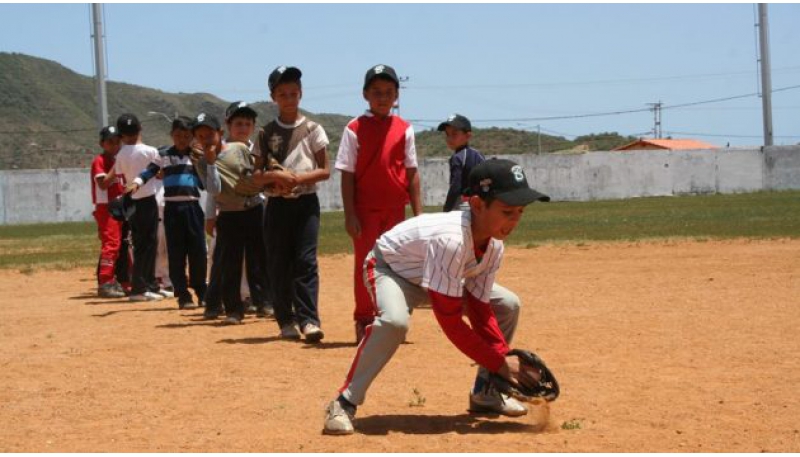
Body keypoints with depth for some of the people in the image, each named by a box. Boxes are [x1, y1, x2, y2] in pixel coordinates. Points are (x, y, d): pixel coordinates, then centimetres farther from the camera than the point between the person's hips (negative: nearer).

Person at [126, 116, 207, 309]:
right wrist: (136, 183, -22)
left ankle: (202, 293, 14)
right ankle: (183, 295, 5)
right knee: (176, 254, 0)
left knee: (198, 251, 1)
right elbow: (148, 172, -5)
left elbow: (205, 184, 9)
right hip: (172, 208, -1)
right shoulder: (164, 156, 6)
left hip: (193, 207, 1)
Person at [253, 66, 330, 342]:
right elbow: (257, 173, 8)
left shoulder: (312, 130, 3)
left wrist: (301, 178, -16)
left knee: (306, 260, -11)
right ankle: (286, 320, 10)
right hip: (277, 203, 2)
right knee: (278, 264, 2)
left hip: (306, 202, -2)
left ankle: (308, 319, -12)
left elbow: (325, 171, 1)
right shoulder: (266, 133, 8)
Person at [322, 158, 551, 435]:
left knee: (507, 305, 2)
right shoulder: (450, 239, -41)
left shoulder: (494, 246, -17)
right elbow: (450, 321, -38)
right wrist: (499, 363, -33)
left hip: (434, 278, 8)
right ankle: (344, 403, -25)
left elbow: (480, 312, -10)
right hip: (389, 268, -8)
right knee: (395, 320, -39)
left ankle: (485, 392, 14)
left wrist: (505, 358, -23)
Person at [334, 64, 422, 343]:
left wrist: (418, 212, 1)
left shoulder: (404, 129, 5)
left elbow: (411, 172, 6)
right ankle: (363, 321, 7)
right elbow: (347, 174, -3)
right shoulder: (355, 129, -2)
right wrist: (349, 214, -9)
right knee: (365, 263, 0)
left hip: (395, 208, 3)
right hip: (365, 208, -3)